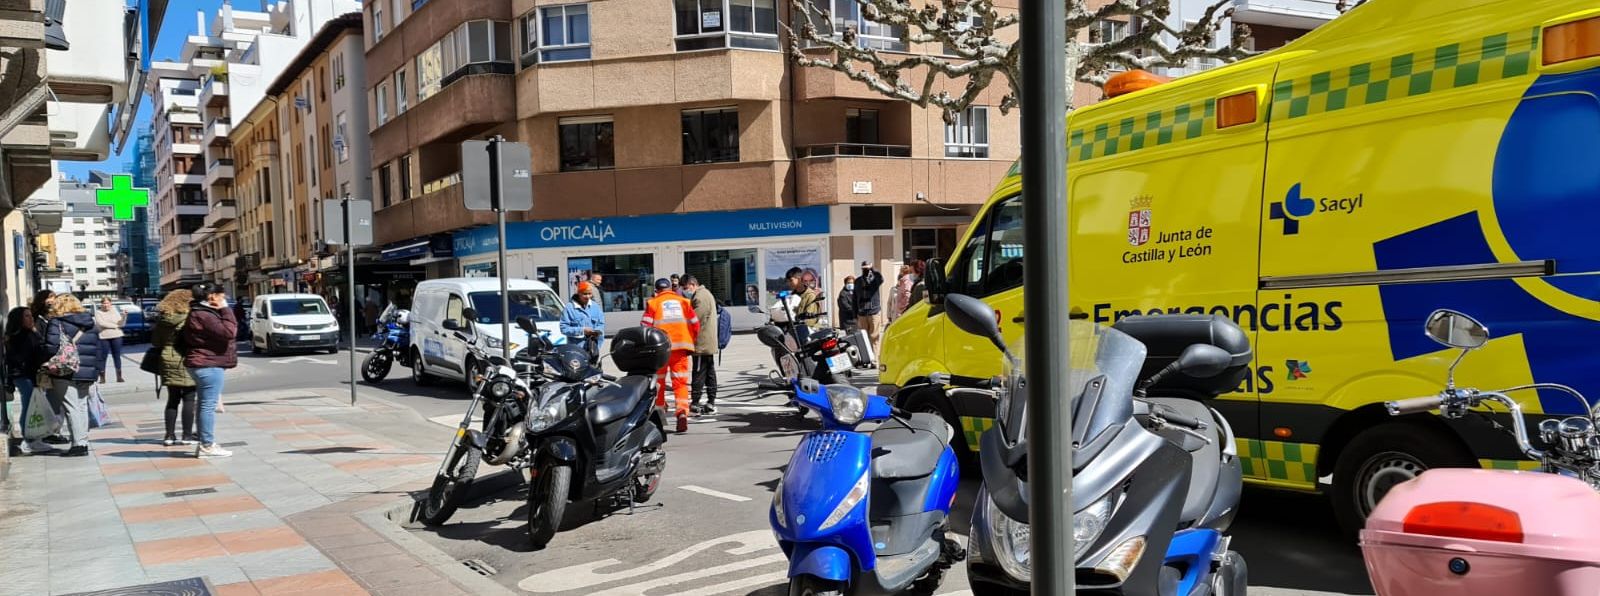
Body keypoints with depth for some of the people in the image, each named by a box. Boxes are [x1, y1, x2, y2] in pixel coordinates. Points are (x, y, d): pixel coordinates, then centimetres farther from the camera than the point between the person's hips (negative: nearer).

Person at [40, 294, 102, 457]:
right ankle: (83, 442, 13)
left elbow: (52, 349, -13)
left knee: (71, 408, -4)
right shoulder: (90, 323, 14)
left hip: (66, 373, -6)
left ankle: (79, 444, -8)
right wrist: (95, 371, 17)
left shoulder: (56, 323, -4)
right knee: (82, 407, 12)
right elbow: (97, 349, 14)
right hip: (88, 374, 6)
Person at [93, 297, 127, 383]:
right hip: (104, 337, -2)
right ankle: (102, 377, 2)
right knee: (103, 357, -2)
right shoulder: (98, 312, 2)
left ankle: (119, 376, 7)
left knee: (117, 356, 4)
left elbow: (121, 324, 3)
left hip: (116, 336, 2)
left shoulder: (115, 310, 9)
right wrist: (115, 325, -8)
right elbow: (101, 323, -12)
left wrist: (124, 316, -16)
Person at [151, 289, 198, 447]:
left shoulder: (162, 319, 7)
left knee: (173, 399, 14)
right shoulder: (188, 318, -13)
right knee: (188, 399, 1)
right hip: (185, 361, -6)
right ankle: (187, 435, 2)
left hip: (167, 360, 6)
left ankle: (170, 435, 15)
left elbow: (155, 341, 11)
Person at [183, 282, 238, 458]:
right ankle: (207, 445, -4)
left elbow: (226, 331, 19)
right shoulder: (204, 315, -17)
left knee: (206, 405, 14)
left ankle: (205, 444, 20)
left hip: (205, 364, 11)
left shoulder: (202, 312, 16)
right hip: (208, 365, -11)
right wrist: (225, 310, -16)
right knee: (208, 406, -7)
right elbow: (228, 331, -23)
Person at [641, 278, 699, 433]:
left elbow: (646, 326, -4)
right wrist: (690, 342, 21)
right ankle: (682, 412, -18)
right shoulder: (684, 302, 11)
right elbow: (695, 325, 9)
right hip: (681, 347, 1)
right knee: (681, 382, 1)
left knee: (658, 380, 15)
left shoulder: (653, 303, 4)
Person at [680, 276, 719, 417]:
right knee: (710, 373, 11)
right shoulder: (707, 294, 18)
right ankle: (711, 403, 14)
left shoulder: (699, 297, -15)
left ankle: (694, 404, -4)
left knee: (699, 374, -7)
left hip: (701, 343, -10)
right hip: (710, 343, 10)